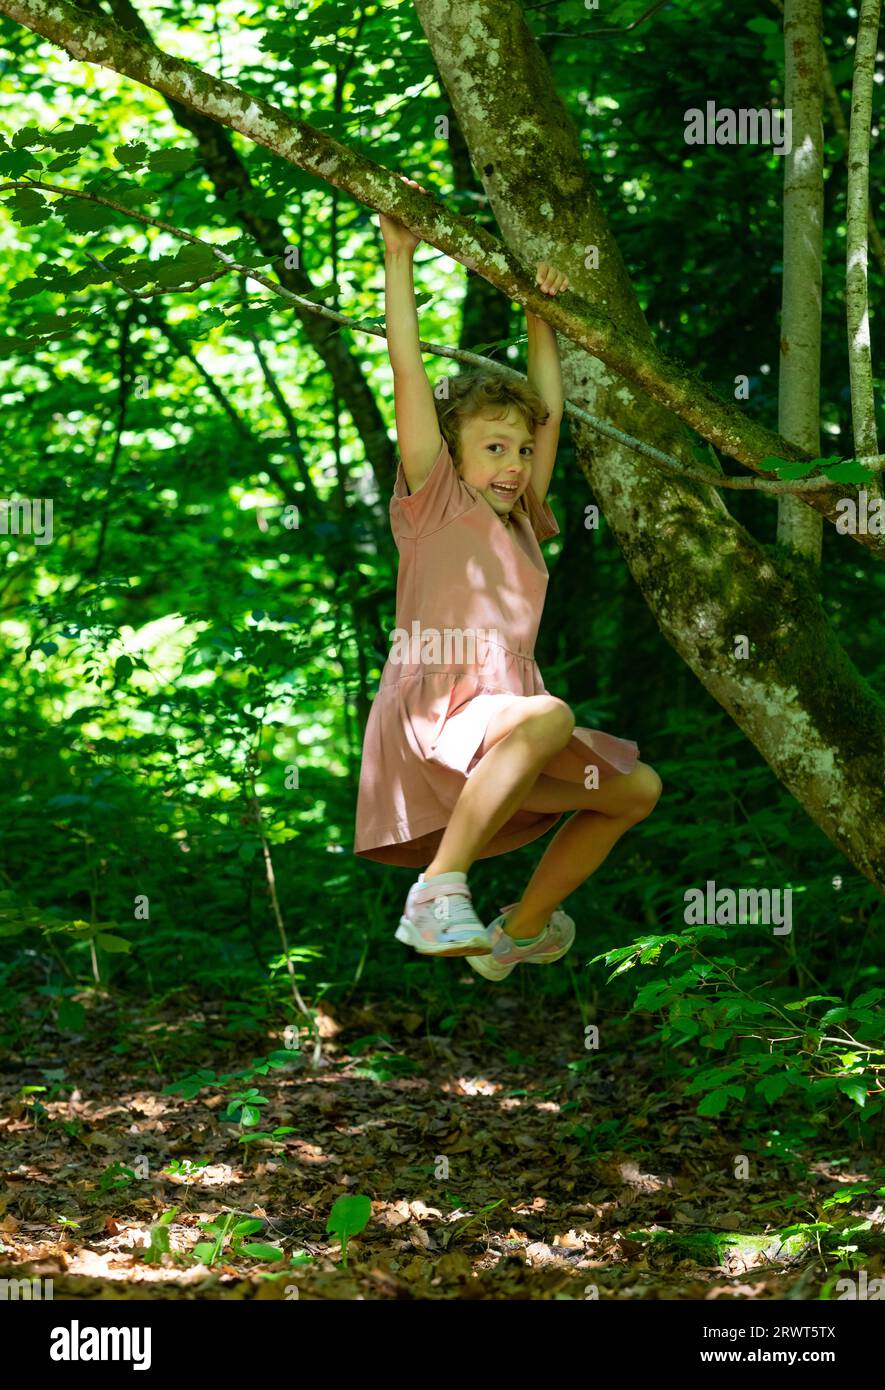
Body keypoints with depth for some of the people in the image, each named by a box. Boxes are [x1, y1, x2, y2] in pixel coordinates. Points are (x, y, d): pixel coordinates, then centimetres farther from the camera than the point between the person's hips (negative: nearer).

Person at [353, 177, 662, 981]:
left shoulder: (521, 523, 22)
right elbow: (410, 376, -1)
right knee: (547, 715, -36)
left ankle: (520, 930, 17)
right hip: (430, 721, -8)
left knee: (636, 787, 10)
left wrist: (540, 314, 29)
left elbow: (551, 410, 29)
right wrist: (399, 258, -1)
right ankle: (438, 887, -32)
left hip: (500, 744, 8)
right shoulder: (436, 505, 4)